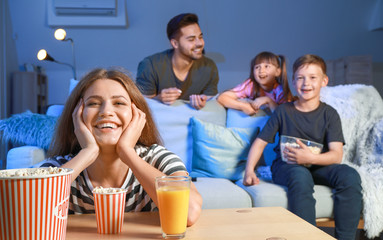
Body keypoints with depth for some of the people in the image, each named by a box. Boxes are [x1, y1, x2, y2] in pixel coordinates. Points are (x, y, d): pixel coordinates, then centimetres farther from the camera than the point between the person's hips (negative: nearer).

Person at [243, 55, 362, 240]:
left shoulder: (329, 114, 1)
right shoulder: (283, 111, 2)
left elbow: (336, 155, -9)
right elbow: (260, 142, 2)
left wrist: (310, 158, -28)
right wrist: (249, 170, -13)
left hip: (318, 166, 2)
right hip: (286, 166, -2)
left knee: (350, 176, -26)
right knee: (301, 176, -37)